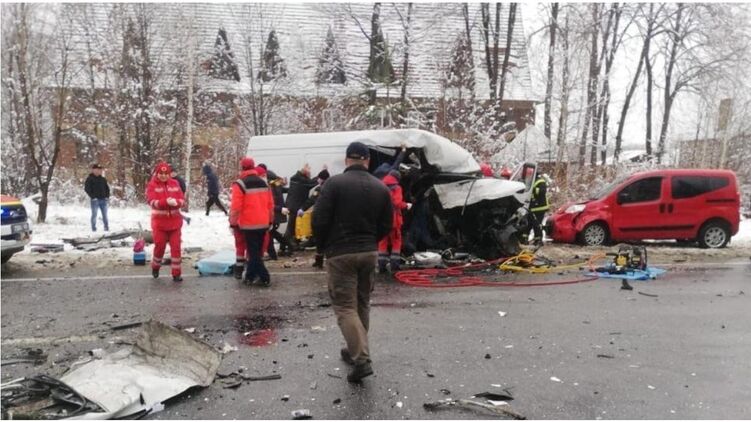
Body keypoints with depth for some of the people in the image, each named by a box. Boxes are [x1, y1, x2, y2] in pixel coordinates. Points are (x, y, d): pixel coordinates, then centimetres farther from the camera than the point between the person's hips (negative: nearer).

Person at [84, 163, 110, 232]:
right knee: (94, 215, -1)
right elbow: (87, 188, -7)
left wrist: (107, 196, 6)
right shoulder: (89, 179, -1)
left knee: (105, 215, 7)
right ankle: (94, 228, 4)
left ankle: (106, 228, 12)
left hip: (103, 200, 4)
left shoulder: (103, 179, 14)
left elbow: (107, 188, 19)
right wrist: (92, 197, -14)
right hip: (95, 200, -4)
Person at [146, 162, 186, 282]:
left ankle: (176, 273, 8)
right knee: (159, 246, 7)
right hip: (159, 222, -2)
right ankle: (155, 267, 35)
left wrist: (175, 202, -24)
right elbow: (152, 202, -18)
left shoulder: (175, 183, 4)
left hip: (175, 221, 2)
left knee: (176, 247, 2)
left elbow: (182, 200, -1)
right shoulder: (152, 185, -5)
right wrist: (166, 201, -33)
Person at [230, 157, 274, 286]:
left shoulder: (240, 184, -11)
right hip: (263, 223, 6)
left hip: (249, 224, -6)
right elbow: (271, 204, 13)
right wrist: (270, 220, 22)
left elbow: (236, 207, -15)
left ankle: (265, 278, -4)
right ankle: (250, 276, 25)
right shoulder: (263, 183, 10)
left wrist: (233, 222, -5)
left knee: (253, 252, 0)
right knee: (257, 251, 16)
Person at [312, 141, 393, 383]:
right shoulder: (381, 188, 5)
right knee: (362, 304, 19)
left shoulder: (335, 183, -10)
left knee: (344, 306, -2)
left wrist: (323, 246, 4)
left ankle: (361, 359, -13)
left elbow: (319, 220, -12)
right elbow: (386, 225, 7)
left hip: (340, 254, -5)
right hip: (369, 253, 5)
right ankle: (356, 351, 30)